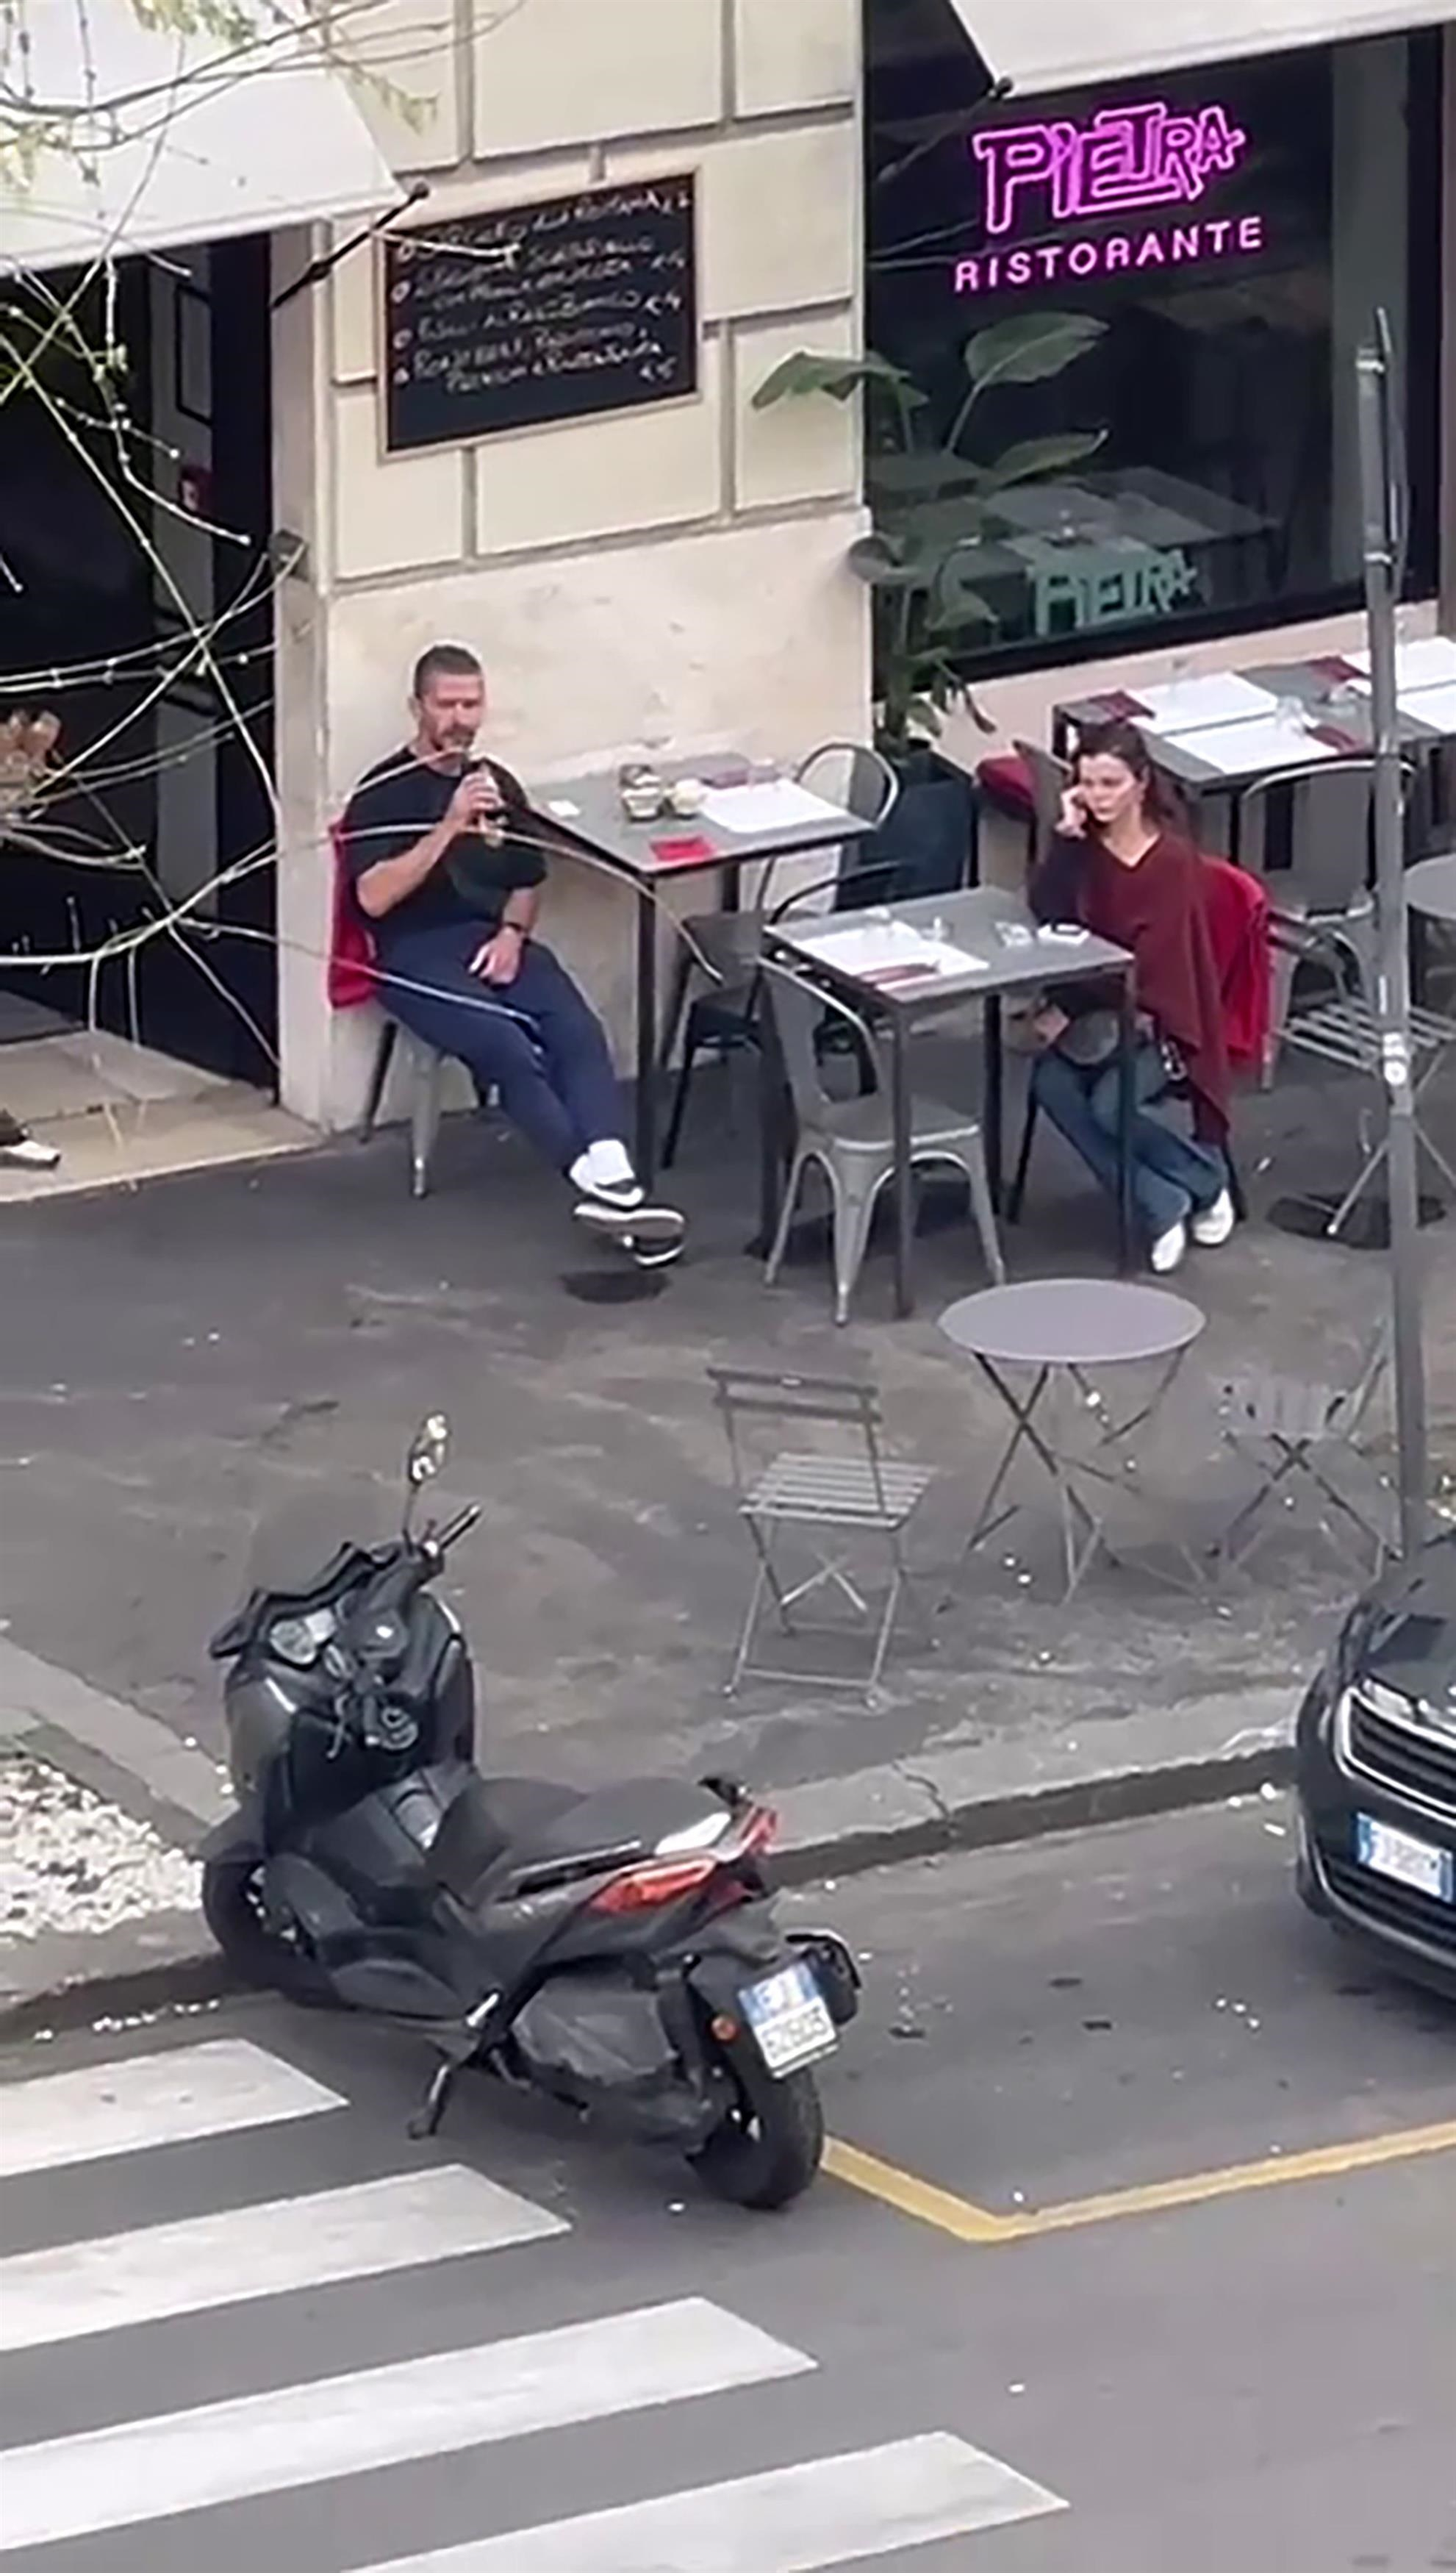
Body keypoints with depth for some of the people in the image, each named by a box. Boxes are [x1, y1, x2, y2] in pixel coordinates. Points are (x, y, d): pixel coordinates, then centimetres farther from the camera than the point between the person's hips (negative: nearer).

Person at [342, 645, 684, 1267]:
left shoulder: (498, 784, 15)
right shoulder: (383, 794, -4)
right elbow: (373, 897, -16)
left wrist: (512, 933, 2)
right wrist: (450, 826, -23)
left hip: (494, 941, 5)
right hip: (417, 955, -5)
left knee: (579, 1031, -24)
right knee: (509, 1050, -30)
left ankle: (613, 1180, -41)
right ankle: (596, 1186, -34)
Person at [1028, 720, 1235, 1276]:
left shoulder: (1173, 860, -14)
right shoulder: (1085, 847, 0)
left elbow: (1149, 966, -18)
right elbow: (1048, 914, -15)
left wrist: (1068, 1010, -20)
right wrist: (1066, 834, -21)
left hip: (1157, 1015, -5)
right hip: (1096, 1011, 5)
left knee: (1110, 1103, -28)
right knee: (1051, 1083, -24)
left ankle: (1205, 1176, 2)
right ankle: (1162, 1207, -16)